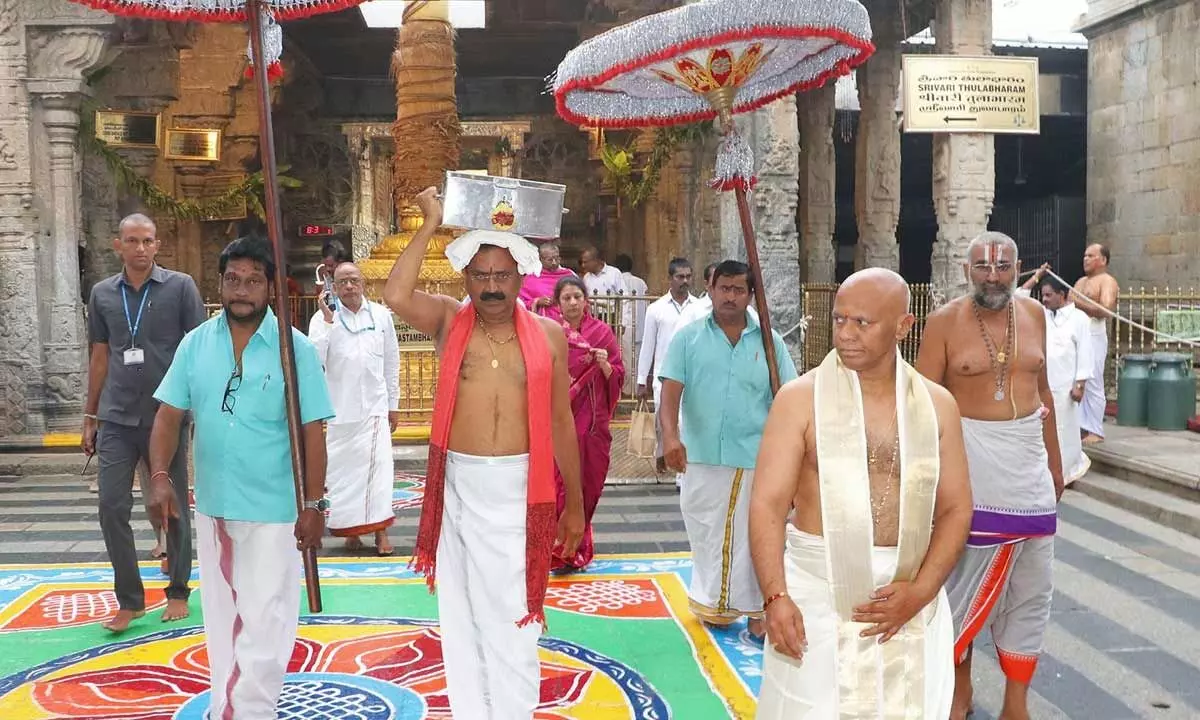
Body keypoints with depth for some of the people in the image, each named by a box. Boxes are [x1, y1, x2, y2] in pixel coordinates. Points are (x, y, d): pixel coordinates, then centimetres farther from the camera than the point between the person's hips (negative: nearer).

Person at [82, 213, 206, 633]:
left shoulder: (180, 287, -3)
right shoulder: (102, 294, 7)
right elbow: (100, 357, 13)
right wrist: (90, 416, 12)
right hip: (116, 418, 3)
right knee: (111, 507, 0)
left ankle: (178, 592, 23)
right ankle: (129, 599, 13)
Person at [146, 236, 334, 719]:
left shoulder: (295, 348, -9)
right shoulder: (196, 343, 1)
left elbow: (312, 432, -8)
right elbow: (169, 415, 3)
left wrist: (314, 505, -8)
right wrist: (160, 476, -12)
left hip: (272, 508, -4)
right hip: (211, 504, 4)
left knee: (263, 620, 1)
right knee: (220, 614, 18)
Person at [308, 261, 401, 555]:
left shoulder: (381, 314, 3)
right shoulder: (323, 318, -2)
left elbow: (392, 361, 9)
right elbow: (315, 360, -14)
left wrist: (394, 403, 11)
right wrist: (328, 320, -19)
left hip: (375, 405, 0)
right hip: (339, 406, 0)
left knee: (377, 464, -7)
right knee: (343, 468, 7)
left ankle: (380, 530, -2)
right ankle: (351, 530, 20)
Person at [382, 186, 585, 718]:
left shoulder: (548, 335, 2)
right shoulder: (448, 321, 1)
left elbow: (561, 421, 7)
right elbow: (396, 296, -19)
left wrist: (574, 503, 9)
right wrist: (431, 225, -11)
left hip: (522, 487, -1)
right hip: (460, 486, 1)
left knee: (514, 619, 6)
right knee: (463, 614, 12)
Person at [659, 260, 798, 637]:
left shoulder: (769, 342, 4)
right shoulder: (688, 338, 2)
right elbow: (671, 390, -6)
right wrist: (670, 435, -21)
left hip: (756, 458, 0)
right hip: (702, 457, 0)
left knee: (753, 535, 5)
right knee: (706, 533, 12)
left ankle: (755, 608, 17)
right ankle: (712, 602, 29)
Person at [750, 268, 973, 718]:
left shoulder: (937, 405, 3)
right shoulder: (800, 399, -5)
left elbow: (955, 508, 5)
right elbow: (768, 504, -9)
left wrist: (921, 590, -8)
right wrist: (775, 596, -20)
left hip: (908, 597, 3)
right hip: (818, 594, -2)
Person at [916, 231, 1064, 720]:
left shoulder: (1033, 314, 5)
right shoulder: (945, 321, -10)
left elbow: (1042, 390, 14)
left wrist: (1054, 459, 15)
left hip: (1028, 462, 5)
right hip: (970, 463, -5)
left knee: (1029, 587, 10)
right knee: (964, 579, 5)